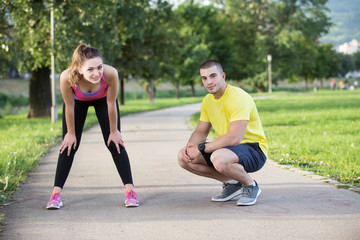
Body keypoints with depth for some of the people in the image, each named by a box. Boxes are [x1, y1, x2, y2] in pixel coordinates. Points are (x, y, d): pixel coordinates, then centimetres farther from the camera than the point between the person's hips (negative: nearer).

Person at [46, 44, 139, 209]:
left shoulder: (110, 73, -43)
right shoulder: (67, 77, -43)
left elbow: (111, 104, -24)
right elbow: (69, 106, -24)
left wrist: (113, 131, -11)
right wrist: (71, 133, -10)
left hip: (102, 99, 0)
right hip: (78, 100, 0)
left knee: (114, 143, -4)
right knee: (70, 144, -3)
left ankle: (130, 190, 2)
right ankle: (56, 193, 3)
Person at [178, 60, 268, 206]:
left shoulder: (238, 97, -21)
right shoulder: (208, 100, 6)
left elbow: (235, 138, -31)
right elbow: (200, 132, 13)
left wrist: (201, 148, -26)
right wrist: (189, 145, -11)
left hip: (254, 149, -8)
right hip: (227, 148, 9)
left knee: (219, 158, -39)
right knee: (184, 157, -6)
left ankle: (250, 186, -8)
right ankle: (231, 183, 6)